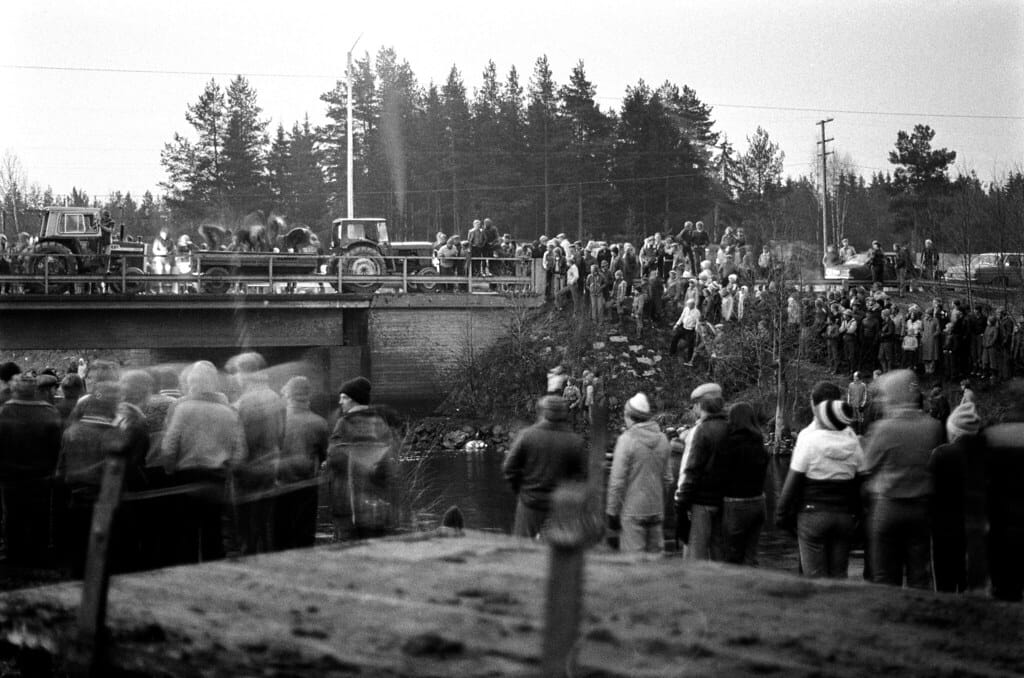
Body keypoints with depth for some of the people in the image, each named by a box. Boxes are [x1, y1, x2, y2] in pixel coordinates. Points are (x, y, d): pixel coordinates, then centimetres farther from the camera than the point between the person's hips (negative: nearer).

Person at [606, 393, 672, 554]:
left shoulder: (626, 439, -12)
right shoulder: (662, 439, 6)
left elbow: (617, 480, -11)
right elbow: (667, 478, 13)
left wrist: (612, 512, -5)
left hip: (632, 510, -6)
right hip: (656, 509, 6)